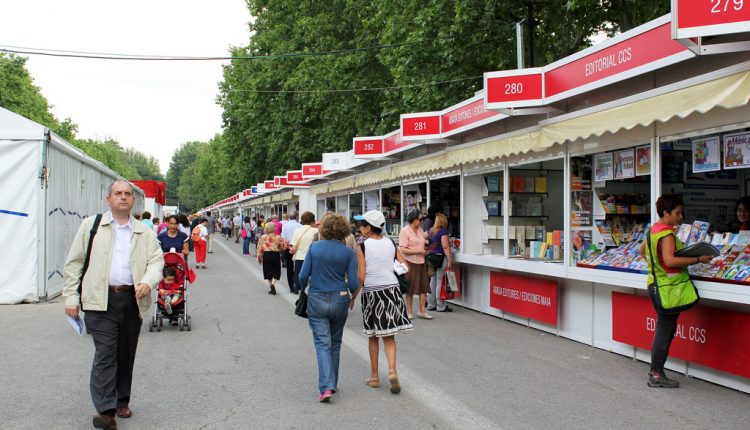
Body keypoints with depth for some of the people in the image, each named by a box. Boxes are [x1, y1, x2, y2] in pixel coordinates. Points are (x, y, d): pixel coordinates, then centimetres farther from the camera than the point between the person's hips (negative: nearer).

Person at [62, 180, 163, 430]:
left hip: (132, 300, 3)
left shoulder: (145, 233, 12)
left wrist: (148, 282, -18)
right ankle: (105, 410, -8)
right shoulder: (91, 226, 8)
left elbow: (156, 261, 3)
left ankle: (122, 401, 25)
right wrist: (71, 297, 1)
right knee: (105, 353, -9)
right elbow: (74, 262, 8)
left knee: (126, 354, 11)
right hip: (101, 299, -2)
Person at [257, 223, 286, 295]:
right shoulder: (278, 237, -5)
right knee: (276, 271, 10)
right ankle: (273, 284, -14)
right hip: (276, 255, -1)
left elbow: (260, 249, -1)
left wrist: (259, 258, 10)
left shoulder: (262, 237, -2)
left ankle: (271, 285, 17)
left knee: (268, 272, 15)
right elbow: (283, 246, -5)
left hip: (266, 255, 1)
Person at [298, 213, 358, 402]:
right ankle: (332, 383, 28)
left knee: (322, 344, 1)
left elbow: (303, 276, -5)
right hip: (339, 301, 1)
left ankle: (326, 387, -13)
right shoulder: (348, 253, -5)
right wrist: (350, 293, 14)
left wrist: (304, 288, 16)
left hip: (316, 300, -1)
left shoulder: (314, 247, -4)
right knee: (335, 343, 18)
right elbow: (353, 284, -8)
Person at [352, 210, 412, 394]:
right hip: (391, 289, 3)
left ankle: (374, 377, 20)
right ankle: (392, 370, -12)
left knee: (373, 336, 12)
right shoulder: (390, 244, 4)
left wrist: (353, 296, -1)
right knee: (389, 336, 8)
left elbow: (360, 276, -10)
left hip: (371, 292, -2)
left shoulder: (363, 246, -8)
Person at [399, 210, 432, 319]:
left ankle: (422, 311, 13)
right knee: (410, 289, 4)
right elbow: (403, 250, -18)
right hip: (410, 262, -6)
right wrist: (419, 251, -19)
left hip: (421, 262, 6)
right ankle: (409, 312, 16)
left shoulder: (420, 230, 11)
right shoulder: (405, 231, -11)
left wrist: (426, 250, 4)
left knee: (423, 287, 4)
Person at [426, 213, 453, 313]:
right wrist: (449, 261, -17)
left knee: (433, 282, 12)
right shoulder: (443, 231, -12)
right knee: (440, 283, -3)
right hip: (440, 258, -8)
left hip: (431, 257, 8)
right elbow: (445, 247, -17)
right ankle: (441, 306, 2)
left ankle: (431, 305, 17)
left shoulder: (431, 231, 10)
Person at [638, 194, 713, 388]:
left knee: (664, 330, 16)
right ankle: (657, 376, 2)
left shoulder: (653, 230, 12)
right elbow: (670, 260, -29)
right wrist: (697, 260, -24)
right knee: (665, 331, -4)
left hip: (656, 284, 10)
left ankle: (655, 371, 21)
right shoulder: (667, 234, -17)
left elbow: (642, 250, 26)